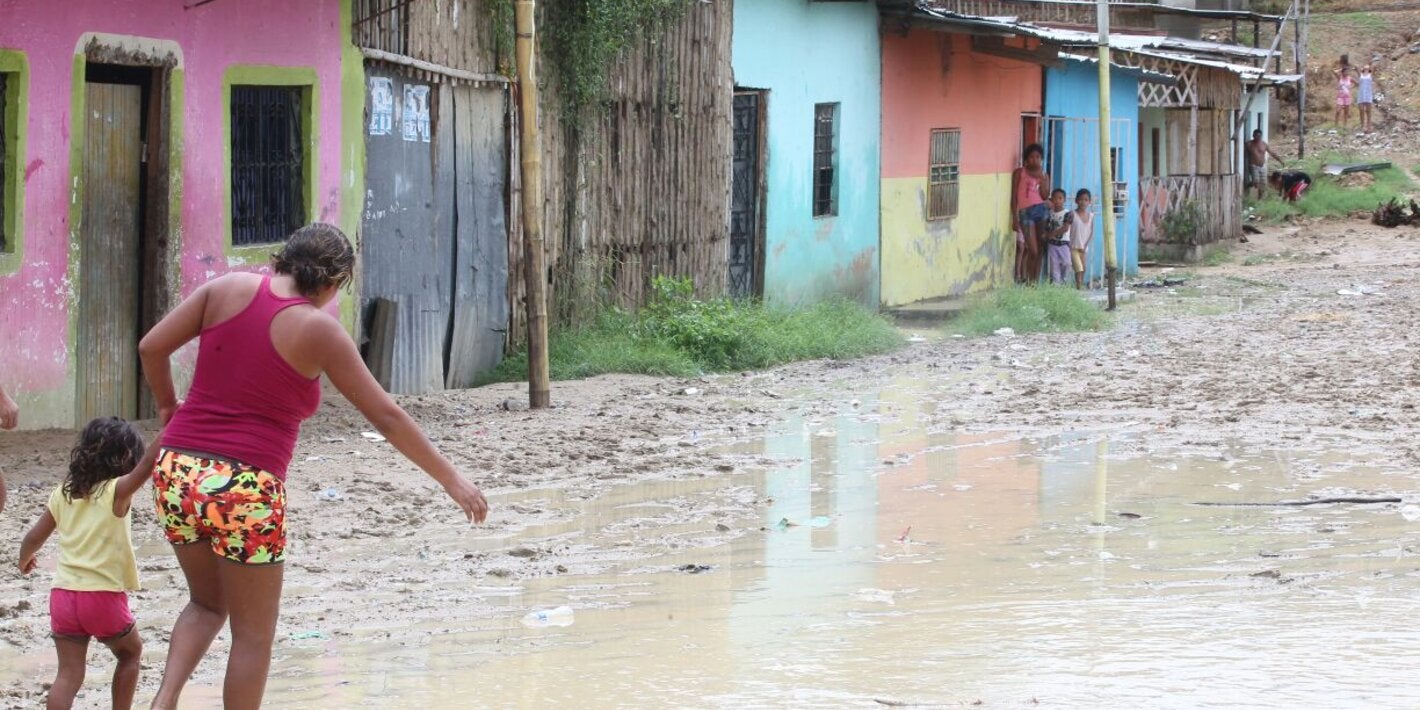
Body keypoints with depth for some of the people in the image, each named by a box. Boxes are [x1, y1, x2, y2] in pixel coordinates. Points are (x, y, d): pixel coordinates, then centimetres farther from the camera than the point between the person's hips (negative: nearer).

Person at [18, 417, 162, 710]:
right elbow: (148, 464, -26)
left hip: (63, 595, 4)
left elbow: (34, 537, 14)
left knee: (69, 674, 3)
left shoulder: (63, 494, 7)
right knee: (130, 653, 22)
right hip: (104, 595, -4)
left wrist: (25, 560, 34)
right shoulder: (116, 492, -9)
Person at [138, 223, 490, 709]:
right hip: (245, 488, -5)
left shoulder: (228, 288, 4)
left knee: (207, 603, 24)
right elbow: (386, 417, -3)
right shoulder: (318, 329, -5)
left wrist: (167, 404, 21)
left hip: (179, 470, 5)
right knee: (254, 633, 10)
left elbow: (151, 347, 2)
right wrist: (451, 479, 6)